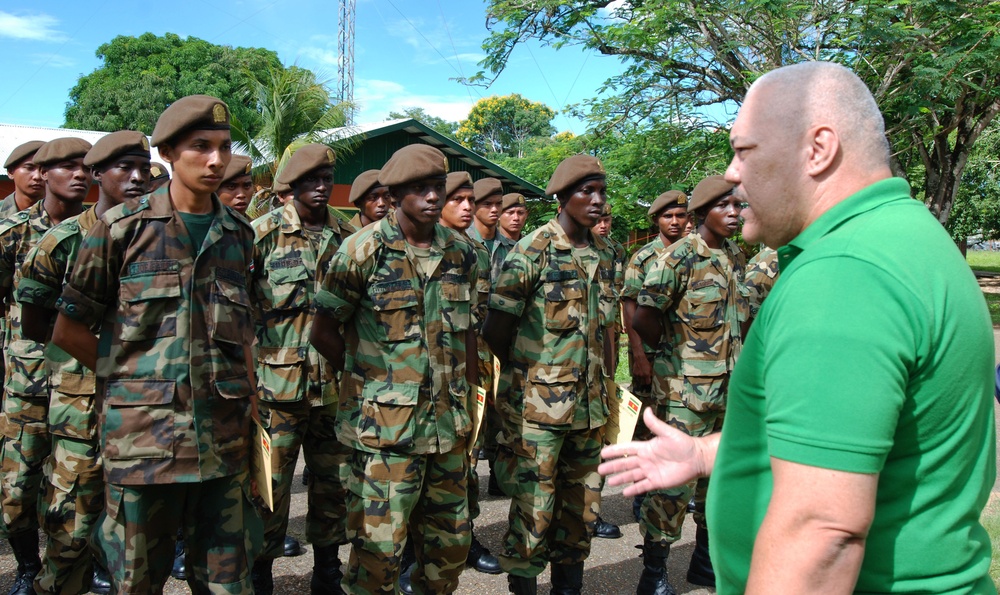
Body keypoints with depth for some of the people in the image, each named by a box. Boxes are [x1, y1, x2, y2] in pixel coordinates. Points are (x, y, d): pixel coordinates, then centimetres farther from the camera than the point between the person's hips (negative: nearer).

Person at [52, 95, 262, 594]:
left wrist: (248, 405, 7)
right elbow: (68, 330, 3)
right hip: (143, 437, -3)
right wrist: (126, 377, 0)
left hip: (224, 440, 3)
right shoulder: (122, 227, -2)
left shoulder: (238, 234, 9)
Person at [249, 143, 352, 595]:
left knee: (332, 480, 13)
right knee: (270, 484, 1)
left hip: (333, 382, 4)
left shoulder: (346, 237, 9)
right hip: (278, 381, -4)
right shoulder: (264, 232, -2)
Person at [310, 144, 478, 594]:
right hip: (385, 427, -5)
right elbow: (323, 333, -3)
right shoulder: (363, 250, -8)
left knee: (451, 545, 15)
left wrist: (468, 393, 12)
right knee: (379, 549, 0)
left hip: (448, 424, 5)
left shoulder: (461, 254, 7)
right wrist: (371, 379, 0)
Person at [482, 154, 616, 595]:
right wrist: (525, 372, 3)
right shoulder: (532, 251, -11)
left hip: (590, 404, 7)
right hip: (538, 405, -6)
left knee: (582, 506, 16)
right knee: (534, 508, 1)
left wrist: (601, 378, 12)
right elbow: (496, 329, -8)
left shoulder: (605, 254, 9)